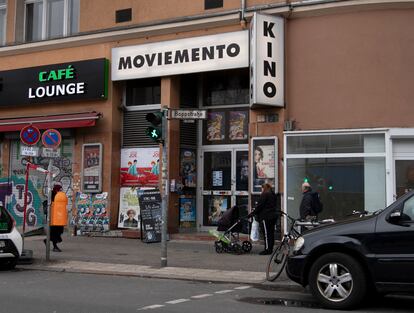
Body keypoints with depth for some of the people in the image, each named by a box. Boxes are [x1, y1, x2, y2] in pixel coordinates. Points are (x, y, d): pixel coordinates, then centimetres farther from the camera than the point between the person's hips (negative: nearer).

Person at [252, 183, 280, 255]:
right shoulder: (274, 195, 16)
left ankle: (267, 249, -7)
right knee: (271, 232, 11)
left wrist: (254, 213, -2)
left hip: (266, 216, -9)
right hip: (273, 216, 9)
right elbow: (278, 205, 18)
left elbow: (259, 205, -11)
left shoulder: (264, 194, -10)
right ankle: (270, 248, 15)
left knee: (266, 233, -6)